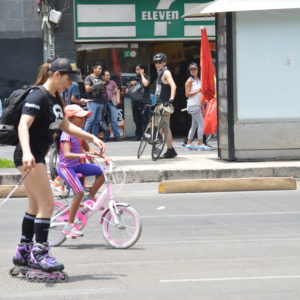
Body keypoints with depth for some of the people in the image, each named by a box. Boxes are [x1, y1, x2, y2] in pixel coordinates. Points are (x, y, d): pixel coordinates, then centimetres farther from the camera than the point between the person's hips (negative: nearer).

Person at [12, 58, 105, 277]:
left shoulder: (54, 99, 14)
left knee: (36, 206, 14)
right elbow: (24, 125, -29)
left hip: (37, 157, 10)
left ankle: (24, 253, 21)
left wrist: (92, 138, 17)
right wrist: (27, 153, -44)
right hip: (29, 157, -10)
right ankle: (40, 253, -8)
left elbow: (66, 126, 24)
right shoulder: (38, 97, -17)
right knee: (47, 204, -11)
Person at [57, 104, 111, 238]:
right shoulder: (67, 134, -17)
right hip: (66, 167, -8)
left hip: (76, 166, 8)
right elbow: (67, 154, -29)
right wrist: (83, 155, -43)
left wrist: (104, 156, 4)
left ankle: (90, 198, 8)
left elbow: (88, 149, 16)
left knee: (102, 171, -6)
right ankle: (69, 226, -17)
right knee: (79, 192, -25)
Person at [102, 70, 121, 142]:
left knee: (114, 120, -6)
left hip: (111, 103, 0)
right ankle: (106, 137, 8)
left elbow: (117, 92, 14)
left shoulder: (112, 83, 12)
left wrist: (118, 99, 1)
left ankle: (116, 136, -3)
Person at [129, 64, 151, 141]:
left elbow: (145, 84, -19)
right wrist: (131, 83, 3)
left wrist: (142, 75, -7)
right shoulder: (136, 78, 19)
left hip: (144, 101, -6)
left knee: (145, 120, -9)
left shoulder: (146, 77, 3)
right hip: (135, 101, 6)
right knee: (137, 120, 6)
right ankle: (138, 135, 11)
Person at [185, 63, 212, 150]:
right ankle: (201, 144, -13)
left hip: (198, 105, 8)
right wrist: (198, 91, -17)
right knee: (201, 123, -13)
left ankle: (189, 143, 15)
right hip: (193, 105, -8)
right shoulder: (190, 81, -7)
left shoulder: (199, 80, 15)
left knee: (194, 125, 10)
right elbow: (187, 94, -12)